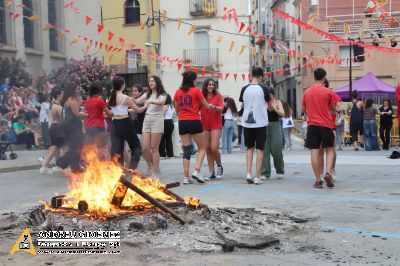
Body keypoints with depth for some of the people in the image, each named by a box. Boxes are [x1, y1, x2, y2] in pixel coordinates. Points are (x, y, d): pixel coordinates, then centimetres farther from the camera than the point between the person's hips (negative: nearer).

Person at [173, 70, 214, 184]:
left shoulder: (178, 92, 6)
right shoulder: (196, 90, -5)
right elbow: (206, 106, 4)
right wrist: (213, 106, 25)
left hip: (182, 123, 4)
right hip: (194, 122, -4)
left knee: (186, 150, 8)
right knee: (202, 148, 10)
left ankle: (186, 177, 3)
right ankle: (197, 171, -6)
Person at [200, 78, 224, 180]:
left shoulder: (218, 96, 1)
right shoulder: (202, 97, 8)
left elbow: (221, 109, -10)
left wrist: (214, 107, -29)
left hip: (216, 125, -3)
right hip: (205, 126, 3)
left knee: (214, 148, -12)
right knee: (207, 149, 3)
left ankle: (219, 166, 15)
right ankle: (211, 172, 9)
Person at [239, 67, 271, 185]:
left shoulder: (244, 89, -1)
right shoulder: (263, 89, -7)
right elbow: (270, 105, 5)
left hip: (247, 122, 3)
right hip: (260, 122, -3)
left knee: (249, 148, 16)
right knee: (260, 150, 4)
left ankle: (249, 173, 6)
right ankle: (257, 177, 2)